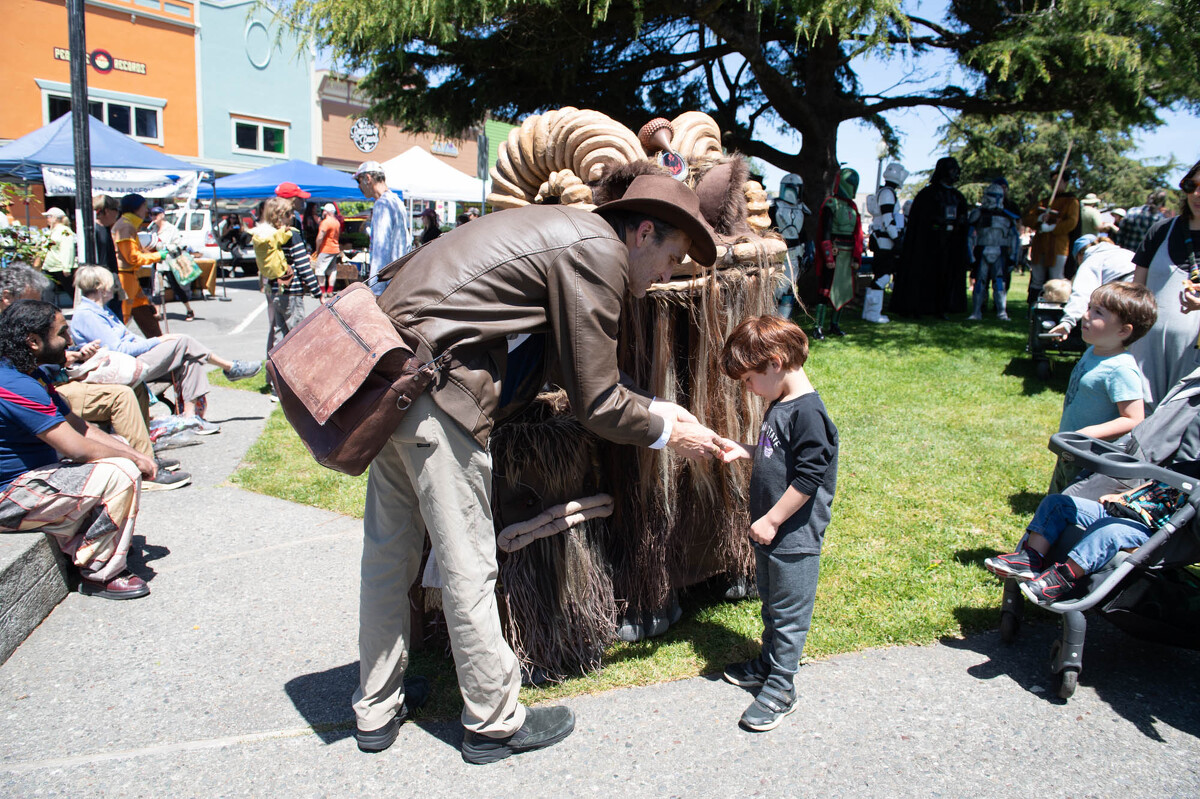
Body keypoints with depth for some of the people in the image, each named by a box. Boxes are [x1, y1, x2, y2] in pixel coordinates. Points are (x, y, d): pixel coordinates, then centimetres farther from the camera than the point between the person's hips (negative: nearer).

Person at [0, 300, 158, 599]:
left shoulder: (32, 377, 10)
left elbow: (80, 427, 12)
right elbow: (78, 448, -26)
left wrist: (133, 453, 0)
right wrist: (133, 458, -11)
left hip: (24, 476, 11)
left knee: (121, 459, 16)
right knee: (122, 473, -22)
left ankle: (77, 551, 13)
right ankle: (100, 575, -10)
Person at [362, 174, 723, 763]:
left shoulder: (569, 233, 19)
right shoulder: (599, 251, -11)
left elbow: (578, 373, 23)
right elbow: (595, 404, -9)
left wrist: (654, 407, 21)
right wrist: (666, 432, 6)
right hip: (434, 387, -11)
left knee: (389, 549, 18)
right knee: (468, 566, 3)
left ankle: (377, 711, 34)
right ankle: (495, 723, 20)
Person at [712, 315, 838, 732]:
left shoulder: (808, 412, -22)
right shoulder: (778, 406, 7)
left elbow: (808, 477, -24)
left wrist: (772, 520, -20)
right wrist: (744, 450, 5)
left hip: (794, 536, -9)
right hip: (769, 530, 9)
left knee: (788, 611, 4)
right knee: (770, 601, 23)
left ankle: (781, 687, 15)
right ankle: (769, 661, 39)